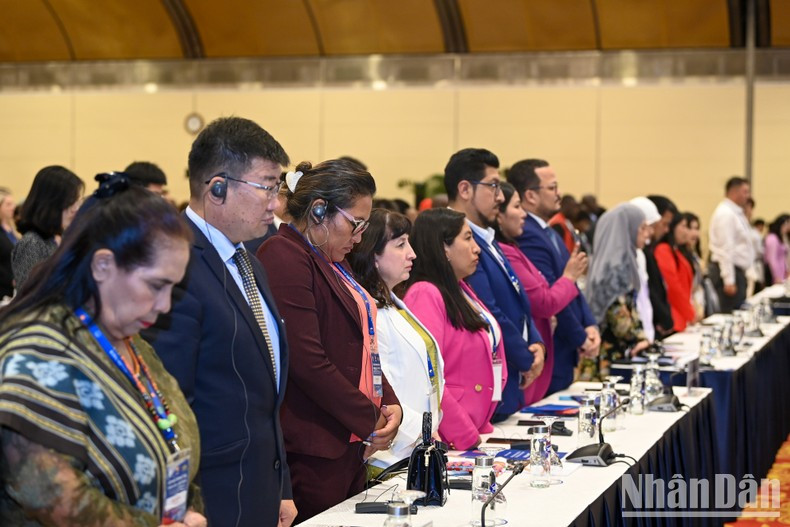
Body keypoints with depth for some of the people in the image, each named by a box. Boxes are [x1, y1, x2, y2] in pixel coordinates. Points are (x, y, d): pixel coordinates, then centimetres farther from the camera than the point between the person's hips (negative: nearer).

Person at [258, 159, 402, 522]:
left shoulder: (331, 262, 18)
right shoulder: (284, 259, -13)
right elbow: (308, 362, -20)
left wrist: (389, 405, 3)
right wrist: (371, 421, -12)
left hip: (350, 444, 10)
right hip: (314, 449, -10)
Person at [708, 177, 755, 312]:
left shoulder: (735, 212, 16)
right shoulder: (726, 214, -15)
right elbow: (725, 249, -20)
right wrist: (729, 280, -24)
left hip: (737, 270, 10)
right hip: (729, 271, -10)